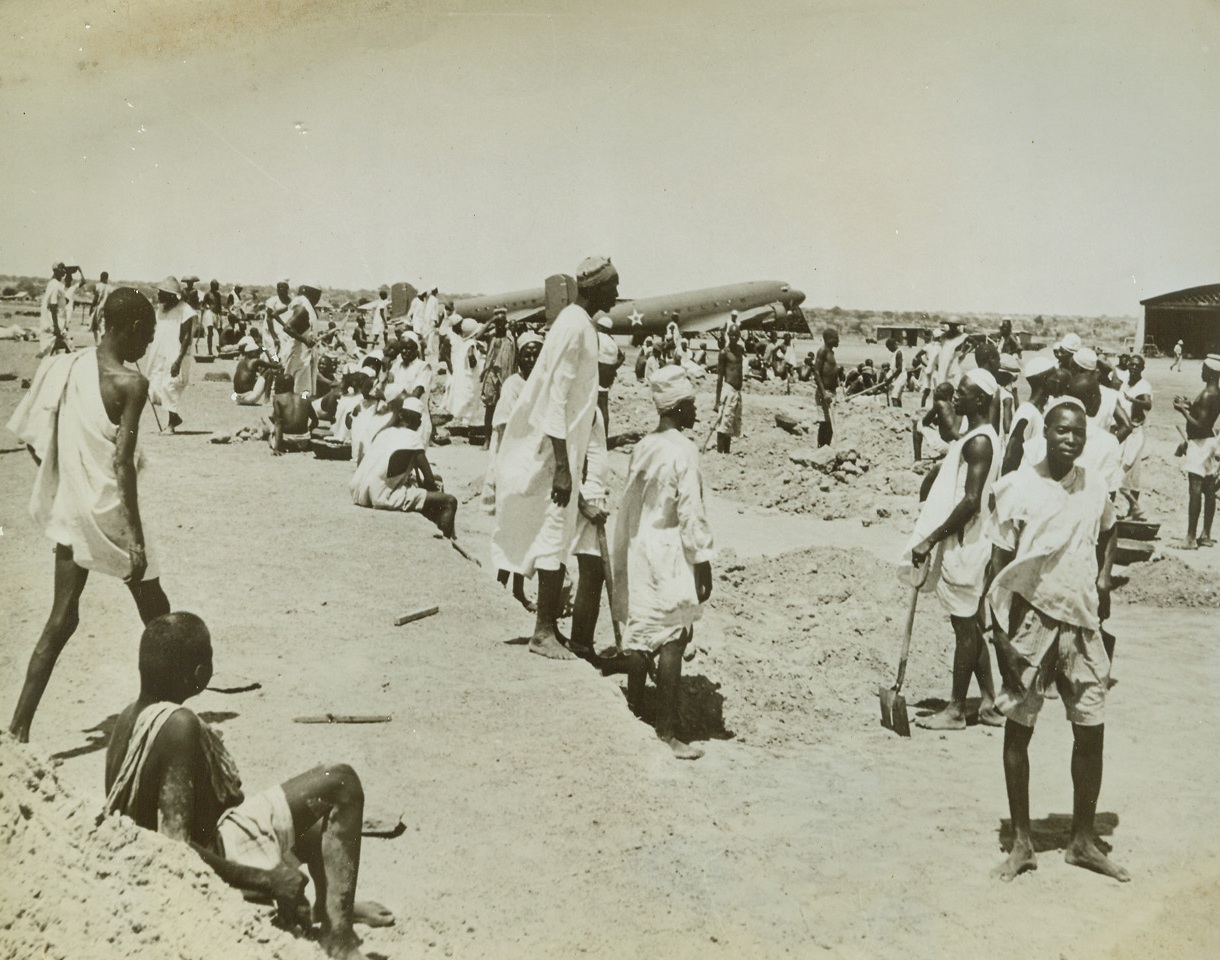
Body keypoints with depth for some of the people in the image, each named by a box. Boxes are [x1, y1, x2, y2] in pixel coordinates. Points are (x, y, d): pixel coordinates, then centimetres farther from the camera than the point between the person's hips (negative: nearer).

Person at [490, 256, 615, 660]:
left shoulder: (581, 323, 12)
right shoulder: (573, 326, -18)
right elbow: (555, 398, -21)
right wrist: (562, 466, -23)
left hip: (566, 447, 10)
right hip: (555, 450, -10)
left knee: (558, 538, 12)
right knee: (554, 538, -5)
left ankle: (550, 625, 20)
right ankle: (543, 632, 1)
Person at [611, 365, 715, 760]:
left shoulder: (642, 447, 7)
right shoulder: (683, 450, -14)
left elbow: (629, 504, 11)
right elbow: (691, 513, -15)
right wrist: (703, 563, -9)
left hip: (638, 551, 7)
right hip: (670, 556, -7)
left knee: (640, 634, 16)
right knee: (672, 642, -4)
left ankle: (633, 710, 27)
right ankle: (667, 731, -3)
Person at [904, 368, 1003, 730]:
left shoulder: (979, 442, -18)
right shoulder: (977, 437, 13)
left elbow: (971, 502, -24)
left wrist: (931, 539, -21)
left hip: (962, 546, -10)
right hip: (964, 543, 10)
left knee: (966, 627, -1)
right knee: (973, 626, 14)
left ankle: (956, 710, 7)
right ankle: (989, 704, 20)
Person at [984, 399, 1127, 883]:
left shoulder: (1094, 487, 5)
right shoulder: (1017, 488, -8)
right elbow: (1000, 563, -6)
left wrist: (1104, 575, 11)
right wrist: (1001, 630, -11)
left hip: (1081, 620, 4)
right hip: (1031, 618, -3)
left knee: (1091, 729, 5)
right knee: (1018, 728, 3)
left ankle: (1083, 841, 20)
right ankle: (1022, 843, 15)